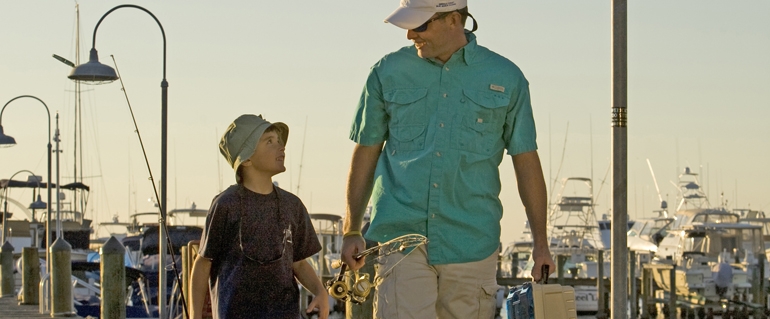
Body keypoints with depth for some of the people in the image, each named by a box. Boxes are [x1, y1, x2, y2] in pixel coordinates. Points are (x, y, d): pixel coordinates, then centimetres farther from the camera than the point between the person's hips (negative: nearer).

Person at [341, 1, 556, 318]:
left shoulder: (506, 78, 5)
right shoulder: (388, 73, 7)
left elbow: (526, 160, 9)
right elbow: (366, 153, 12)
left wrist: (541, 243, 7)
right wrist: (351, 232, 8)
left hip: (470, 241, 0)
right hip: (401, 235, 0)